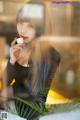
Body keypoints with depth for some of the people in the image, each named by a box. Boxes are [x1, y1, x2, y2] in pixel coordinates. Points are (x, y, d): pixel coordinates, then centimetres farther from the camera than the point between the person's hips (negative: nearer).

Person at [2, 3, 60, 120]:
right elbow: (4, 83, -6)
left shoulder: (50, 54, -21)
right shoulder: (14, 47, -7)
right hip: (15, 100, 5)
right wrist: (12, 61, -21)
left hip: (33, 107, -4)